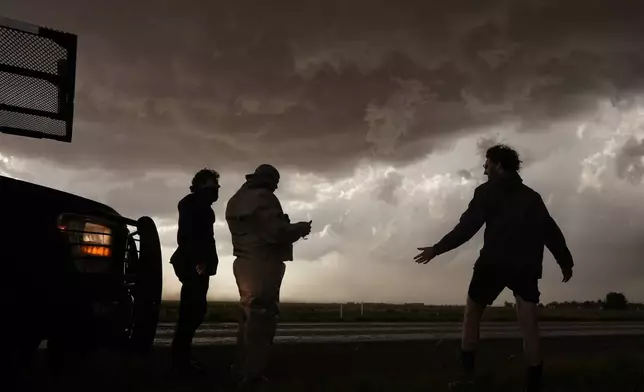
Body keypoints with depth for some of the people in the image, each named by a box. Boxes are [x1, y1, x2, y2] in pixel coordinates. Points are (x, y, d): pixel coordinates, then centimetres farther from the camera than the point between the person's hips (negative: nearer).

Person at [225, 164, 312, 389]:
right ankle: (252, 377, -2)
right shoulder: (263, 198, -15)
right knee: (262, 320, -5)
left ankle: (241, 369, 27)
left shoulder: (236, 201, 15)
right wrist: (301, 228, -4)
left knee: (249, 317, 20)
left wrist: (291, 229, 22)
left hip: (244, 263, 10)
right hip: (263, 266, -10)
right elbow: (278, 233, -21)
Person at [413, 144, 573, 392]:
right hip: (526, 265, 4)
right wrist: (565, 262, 22)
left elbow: (467, 226, -4)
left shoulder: (487, 192, 3)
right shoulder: (531, 196, 18)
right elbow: (551, 231, 16)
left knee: (472, 313, 12)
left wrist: (437, 249, -1)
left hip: (494, 263, -3)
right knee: (530, 326, 2)